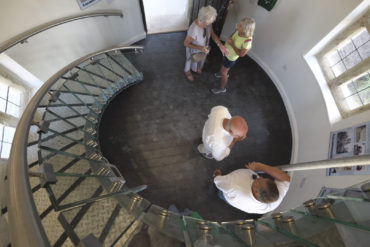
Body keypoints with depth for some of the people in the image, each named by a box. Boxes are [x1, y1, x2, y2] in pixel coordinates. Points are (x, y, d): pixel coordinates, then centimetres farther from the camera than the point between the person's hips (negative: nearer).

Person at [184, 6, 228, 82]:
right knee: (191, 61, 25)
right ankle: (187, 71, 59)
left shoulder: (208, 22, -23)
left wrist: (220, 45, -27)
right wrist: (200, 48, -36)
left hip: (203, 48, 6)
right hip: (194, 50, -6)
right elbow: (186, 43, -29)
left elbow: (213, 34, -11)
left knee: (200, 60, 34)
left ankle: (197, 67, 69)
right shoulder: (193, 30, -43)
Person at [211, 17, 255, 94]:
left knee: (223, 72, 6)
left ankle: (222, 88, 30)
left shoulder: (247, 40, -36)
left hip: (231, 57, -8)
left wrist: (232, 44, -32)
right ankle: (225, 74, 68)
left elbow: (241, 54, -30)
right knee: (224, 64, 34)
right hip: (227, 52, 8)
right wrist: (229, 39, -11)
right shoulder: (238, 30, -16)